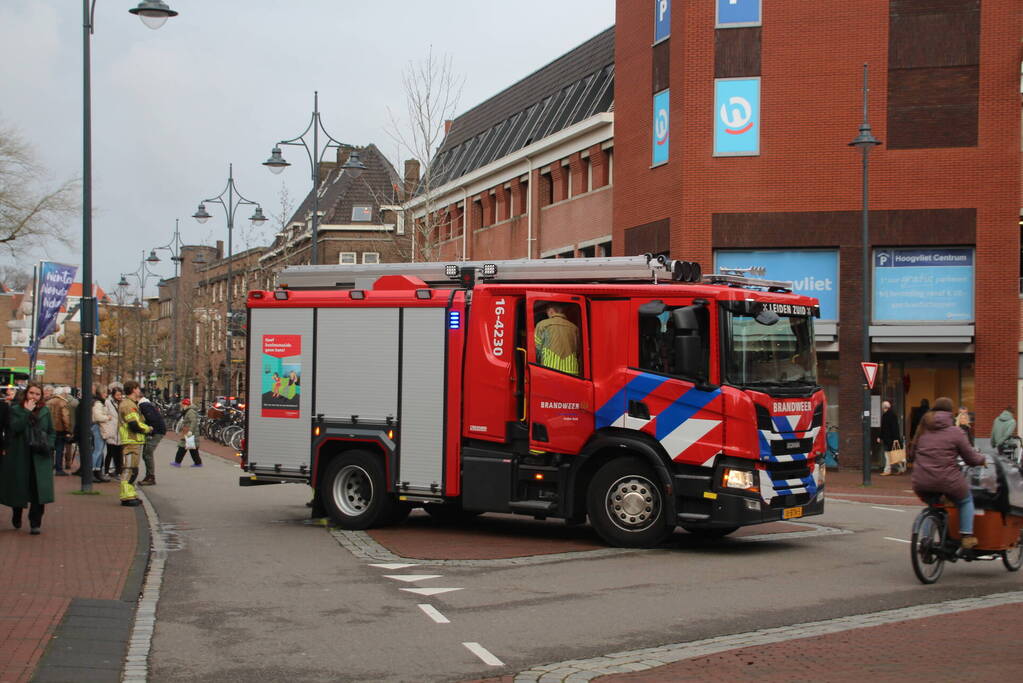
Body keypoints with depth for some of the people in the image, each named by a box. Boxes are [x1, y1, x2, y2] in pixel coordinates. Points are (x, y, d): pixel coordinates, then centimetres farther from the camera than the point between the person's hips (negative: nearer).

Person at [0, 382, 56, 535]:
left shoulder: (45, 411, 9)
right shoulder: (16, 410, 1)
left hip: (40, 458, 1)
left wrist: (48, 445, -2)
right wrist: (27, 412, -19)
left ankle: (35, 523, -4)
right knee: (19, 488, 8)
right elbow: (15, 428, -16)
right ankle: (16, 518, 33)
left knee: (39, 491, -9)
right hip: (19, 457, -1)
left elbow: (52, 432, 15)